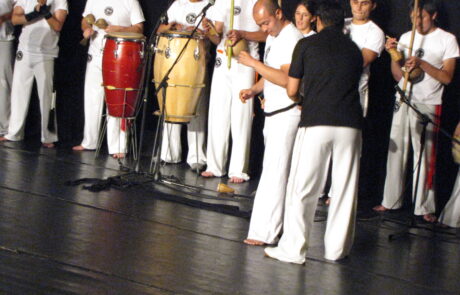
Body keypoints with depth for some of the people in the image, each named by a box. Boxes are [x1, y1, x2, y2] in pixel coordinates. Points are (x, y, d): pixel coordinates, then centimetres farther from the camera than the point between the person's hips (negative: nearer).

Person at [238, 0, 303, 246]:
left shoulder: (292, 39, -16)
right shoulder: (273, 37, 15)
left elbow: (286, 79, -27)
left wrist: (253, 63, -23)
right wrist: (254, 90, 9)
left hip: (288, 113, -10)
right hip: (273, 113, 10)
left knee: (274, 172, -11)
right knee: (277, 172, 13)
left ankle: (264, 233, -12)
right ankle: (279, 223, 20)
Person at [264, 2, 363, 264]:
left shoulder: (307, 44, 7)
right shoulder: (354, 50, 16)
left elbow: (292, 90, 9)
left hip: (315, 123, -3)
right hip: (350, 124, 3)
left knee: (303, 189, 3)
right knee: (345, 189, 11)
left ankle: (293, 250, 4)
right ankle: (337, 249, 17)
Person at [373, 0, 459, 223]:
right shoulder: (406, 38, 11)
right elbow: (398, 76, 10)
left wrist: (421, 63, -16)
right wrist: (393, 53, -5)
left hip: (428, 105, -4)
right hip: (403, 101, 4)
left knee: (424, 154, -5)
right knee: (396, 150, 4)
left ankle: (424, 207, 0)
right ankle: (391, 201, 12)